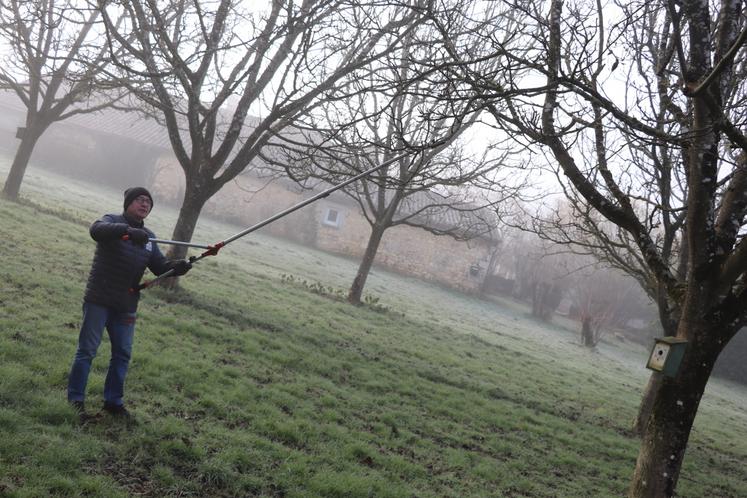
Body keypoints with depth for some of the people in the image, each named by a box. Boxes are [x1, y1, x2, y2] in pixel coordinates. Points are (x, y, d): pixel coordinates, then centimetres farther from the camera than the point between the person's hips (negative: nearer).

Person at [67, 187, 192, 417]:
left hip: (126, 306, 6)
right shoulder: (112, 220, -4)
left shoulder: (148, 237, 13)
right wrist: (127, 230, -44)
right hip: (99, 299, -5)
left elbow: (160, 266, 8)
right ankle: (76, 397, 13)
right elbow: (96, 229, -28)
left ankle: (113, 400, 20)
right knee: (87, 349, 1)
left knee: (122, 353, 9)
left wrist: (177, 267, -13)